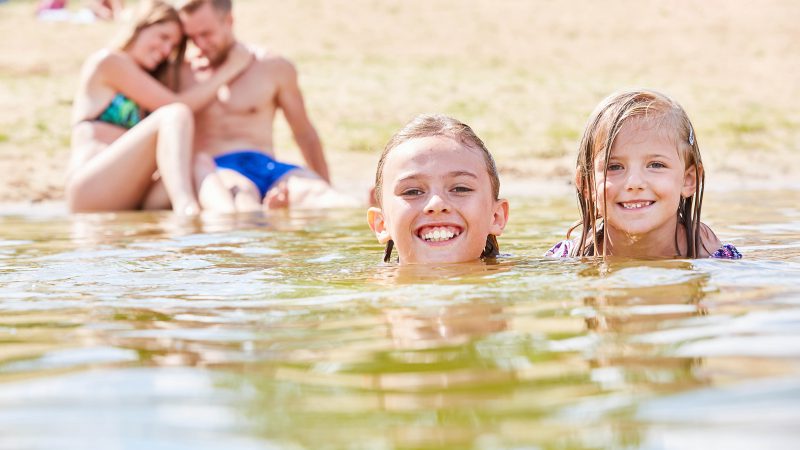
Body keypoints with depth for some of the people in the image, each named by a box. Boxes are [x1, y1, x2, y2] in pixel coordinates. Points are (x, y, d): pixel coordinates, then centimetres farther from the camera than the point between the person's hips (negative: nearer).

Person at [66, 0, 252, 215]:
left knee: (203, 169, -24)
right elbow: (177, 107, 0)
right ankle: (185, 206, -53)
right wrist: (228, 69, 6)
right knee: (175, 115, -26)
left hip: (133, 200, 7)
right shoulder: (108, 61, 5)